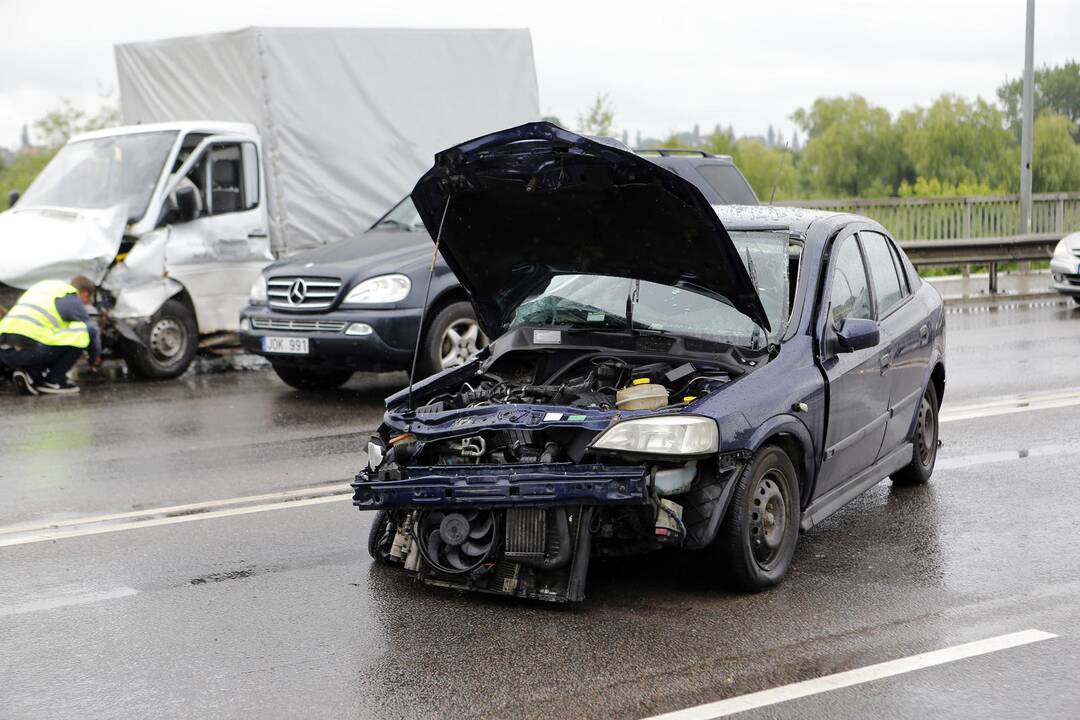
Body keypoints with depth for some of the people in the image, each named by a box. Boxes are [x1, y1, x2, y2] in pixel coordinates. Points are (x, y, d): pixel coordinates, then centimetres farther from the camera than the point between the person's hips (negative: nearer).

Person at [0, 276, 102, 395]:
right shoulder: (71, 299, 6)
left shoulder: (43, 286, 30)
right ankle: (53, 380, 3)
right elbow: (92, 331, 12)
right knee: (81, 333, 0)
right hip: (28, 350, -8)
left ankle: (30, 373, 8)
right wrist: (95, 358, 31)